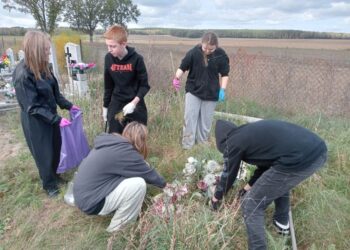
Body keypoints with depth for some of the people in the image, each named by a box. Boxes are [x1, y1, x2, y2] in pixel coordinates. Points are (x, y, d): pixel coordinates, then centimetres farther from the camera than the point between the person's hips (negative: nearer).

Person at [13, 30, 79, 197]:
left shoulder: (42, 67, -1)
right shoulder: (23, 75, -25)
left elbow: (54, 92, 11)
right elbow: (32, 107, -23)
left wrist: (68, 105, 8)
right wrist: (57, 119, -25)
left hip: (50, 116, 7)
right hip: (35, 122, -7)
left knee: (56, 149, 20)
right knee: (44, 154, 9)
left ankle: (53, 175, 44)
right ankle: (49, 184, 32)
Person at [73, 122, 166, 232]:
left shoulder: (112, 143, 5)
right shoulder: (125, 151, -21)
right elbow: (148, 174, -8)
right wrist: (164, 184, 10)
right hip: (91, 202, -9)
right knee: (139, 184, -18)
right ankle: (116, 228, 0)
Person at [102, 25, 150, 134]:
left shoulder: (136, 59, -16)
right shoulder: (108, 58, -5)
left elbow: (144, 85, -10)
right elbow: (108, 85, 6)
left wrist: (134, 102, -23)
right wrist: (105, 106, 11)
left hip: (136, 106, -3)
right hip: (116, 105, 3)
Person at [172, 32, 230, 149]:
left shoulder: (221, 55, -10)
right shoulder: (194, 52, -14)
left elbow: (224, 74, 0)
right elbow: (182, 67, -7)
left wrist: (222, 89, -11)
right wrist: (177, 78, -26)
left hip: (211, 93, 1)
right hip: (193, 91, -1)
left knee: (206, 121, 10)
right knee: (189, 117, -5)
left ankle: (202, 143, 29)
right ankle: (187, 145, 9)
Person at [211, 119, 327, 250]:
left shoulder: (233, 142, 7)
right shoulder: (252, 131, 29)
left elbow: (228, 174, 19)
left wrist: (217, 196, 38)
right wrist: (251, 185, 53)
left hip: (298, 161, -9)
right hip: (319, 150, 9)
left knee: (251, 204, 8)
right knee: (281, 180, 38)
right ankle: (282, 222, 51)